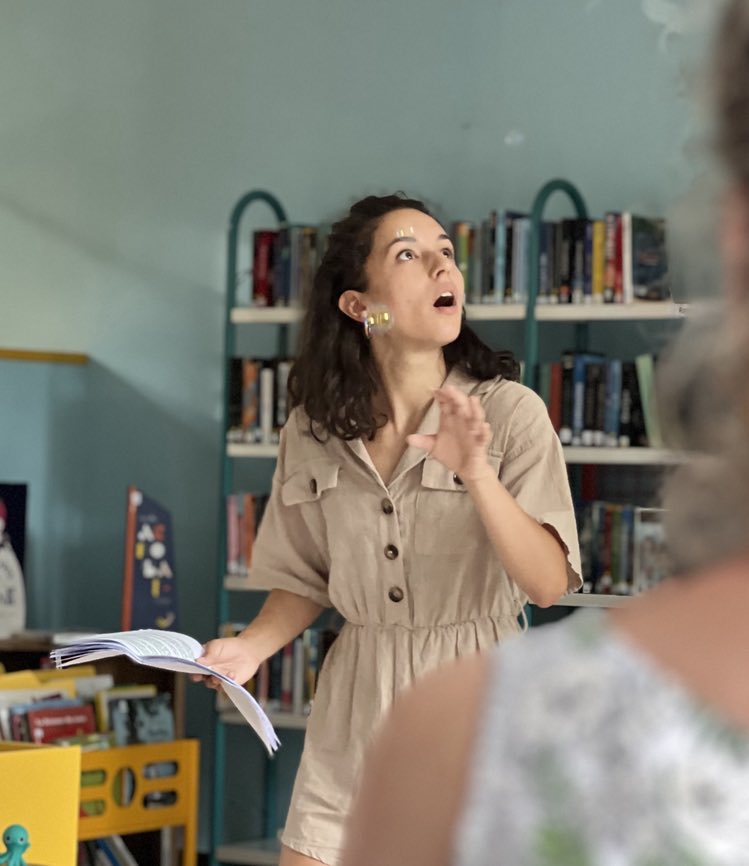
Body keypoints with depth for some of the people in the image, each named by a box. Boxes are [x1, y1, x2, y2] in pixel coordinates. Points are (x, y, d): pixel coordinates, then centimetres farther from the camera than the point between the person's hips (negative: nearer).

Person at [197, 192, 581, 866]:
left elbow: (548, 583, -14)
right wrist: (252, 645, -6)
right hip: (356, 712, 3)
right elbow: (308, 580, 12)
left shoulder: (511, 412, -8)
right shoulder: (314, 431, 2)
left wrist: (476, 474, -27)